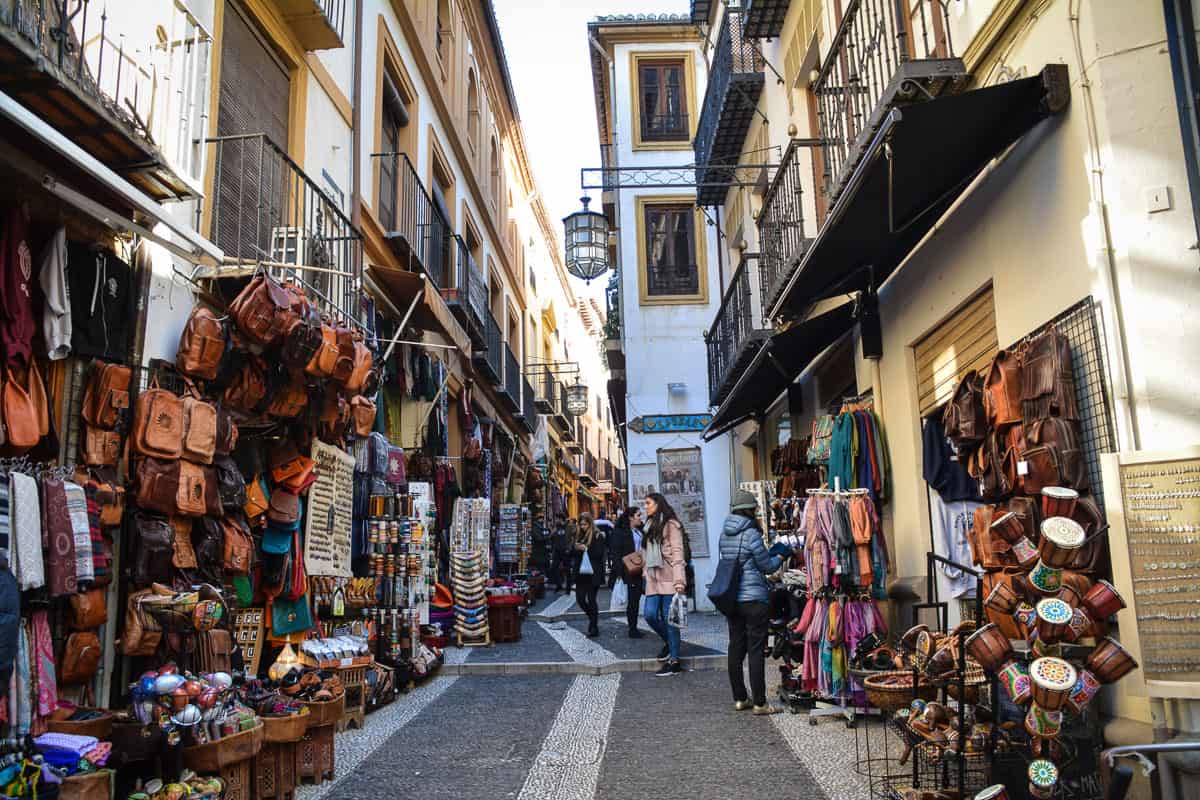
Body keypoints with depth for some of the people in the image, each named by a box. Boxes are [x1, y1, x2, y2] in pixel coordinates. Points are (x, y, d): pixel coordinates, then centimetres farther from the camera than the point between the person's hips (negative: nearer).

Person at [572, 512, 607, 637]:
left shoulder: (598, 536, -6)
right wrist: (576, 548, -8)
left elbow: (599, 553, -13)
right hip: (581, 573, 6)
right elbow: (574, 553, 13)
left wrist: (586, 549, -20)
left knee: (591, 599, -4)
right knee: (580, 599, 4)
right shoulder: (579, 535, 11)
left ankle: (594, 628, 7)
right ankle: (593, 618, 28)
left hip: (593, 574, -6)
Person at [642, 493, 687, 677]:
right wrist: (645, 575, 14)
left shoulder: (670, 525, -4)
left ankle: (674, 661, 2)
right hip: (653, 579, 7)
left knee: (669, 618, -4)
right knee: (650, 615, -3)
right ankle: (669, 642, 22)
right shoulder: (650, 526, 20)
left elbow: (677, 552, -11)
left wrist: (679, 579, -18)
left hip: (668, 578, -7)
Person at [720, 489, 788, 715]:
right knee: (756, 651, -2)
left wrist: (770, 553, 20)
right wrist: (780, 556, 14)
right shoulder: (751, 534, -14)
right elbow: (767, 566, -6)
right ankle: (759, 703, 3)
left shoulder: (725, 533, 8)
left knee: (736, 648, 12)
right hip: (753, 598, -7)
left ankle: (739, 699, 20)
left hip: (731, 599, 7)